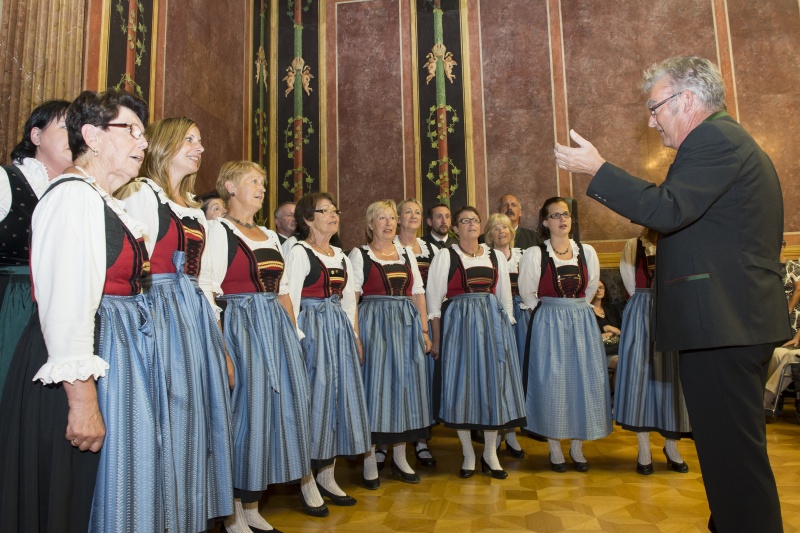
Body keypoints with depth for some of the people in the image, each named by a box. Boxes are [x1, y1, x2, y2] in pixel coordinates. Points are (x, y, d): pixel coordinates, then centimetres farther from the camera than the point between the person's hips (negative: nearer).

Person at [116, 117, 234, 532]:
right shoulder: (142, 194, -3)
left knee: (199, 416, 10)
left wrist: (220, 342, 17)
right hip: (161, 312, -8)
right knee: (169, 420, -3)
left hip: (197, 315, 8)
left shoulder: (194, 209, 19)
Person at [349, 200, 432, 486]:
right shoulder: (359, 254, 2)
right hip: (373, 323, -4)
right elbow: (351, 297, -6)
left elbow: (418, 294, 13)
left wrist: (424, 330, 7)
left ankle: (400, 457, 19)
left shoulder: (406, 254, 15)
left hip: (406, 325, 5)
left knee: (404, 384, 6)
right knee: (374, 384, -3)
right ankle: (369, 458, 11)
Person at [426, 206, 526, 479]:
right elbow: (434, 298, -1)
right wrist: (436, 338, -6)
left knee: (493, 384, 4)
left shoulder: (495, 256, 13)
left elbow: (505, 297, 16)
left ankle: (490, 452, 18)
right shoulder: (445, 256, 2)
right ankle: (468, 454, 16)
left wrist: (507, 329, 9)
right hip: (458, 323, -3)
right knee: (461, 385, 1)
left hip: (492, 323, 3)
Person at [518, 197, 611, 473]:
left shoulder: (587, 251, 5)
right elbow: (527, 294, 1)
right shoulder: (534, 254, -5)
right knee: (551, 382, -1)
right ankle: (555, 448, 12)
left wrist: (576, 310, 13)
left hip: (583, 323, 4)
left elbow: (591, 287, 16)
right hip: (549, 326, -3)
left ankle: (577, 446, 19)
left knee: (584, 381, 4)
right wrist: (552, 313, 7)